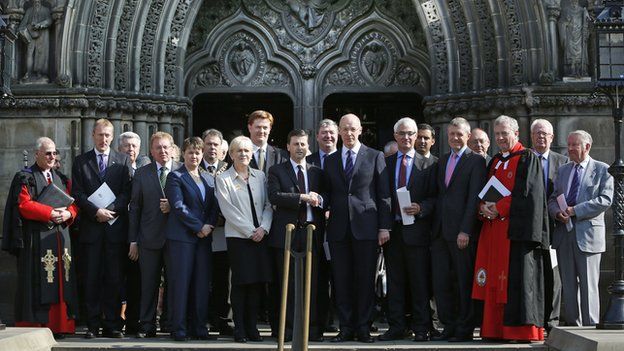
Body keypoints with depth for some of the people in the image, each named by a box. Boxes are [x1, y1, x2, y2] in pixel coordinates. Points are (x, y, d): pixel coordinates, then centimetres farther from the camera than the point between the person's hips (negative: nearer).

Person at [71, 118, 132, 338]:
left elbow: (127, 192, 2)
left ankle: (112, 325, 5)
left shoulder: (123, 161, 10)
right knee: (92, 279, 1)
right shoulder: (81, 162, 9)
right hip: (91, 227, 0)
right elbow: (77, 193, 2)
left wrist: (111, 210, -11)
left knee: (115, 279, 0)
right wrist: (96, 211, -11)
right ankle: (93, 325, 4)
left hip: (116, 227, 0)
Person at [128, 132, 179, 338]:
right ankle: (147, 325, 8)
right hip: (149, 238, 0)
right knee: (149, 284, 2)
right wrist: (133, 241, 2)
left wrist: (173, 207, -13)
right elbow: (134, 208, 6)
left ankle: (170, 322, 16)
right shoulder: (141, 174, 7)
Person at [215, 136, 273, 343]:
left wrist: (263, 228, -7)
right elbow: (228, 210, -7)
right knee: (241, 283, -4)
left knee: (258, 282, 1)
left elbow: (268, 205, 9)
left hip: (260, 236, 4)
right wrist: (250, 231, -11)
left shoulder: (260, 176, 12)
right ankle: (239, 329, 2)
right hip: (238, 237, -3)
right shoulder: (223, 179, 1)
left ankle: (251, 327, 10)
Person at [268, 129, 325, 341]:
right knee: (288, 284, 0)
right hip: (287, 233, -2)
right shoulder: (277, 171, 7)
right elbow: (274, 196, -9)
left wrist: (317, 199, -11)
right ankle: (288, 329, 4)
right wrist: (302, 197, -16)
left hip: (312, 233, 2)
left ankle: (313, 329, 4)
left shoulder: (317, 172, 17)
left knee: (312, 283, -1)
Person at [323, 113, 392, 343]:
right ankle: (346, 328, 9)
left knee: (365, 279, 0)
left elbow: (384, 194, 2)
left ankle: (363, 327, 6)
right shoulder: (330, 160, 15)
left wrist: (384, 227, -4)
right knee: (341, 280, 3)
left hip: (366, 227, -3)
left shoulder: (375, 157, 5)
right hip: (338, 228, 3)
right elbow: (327, 193, 16)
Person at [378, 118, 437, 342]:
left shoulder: (428, 164, 5)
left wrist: (420, 208, -17)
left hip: (416, 229, -3)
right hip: (392, 229, 3)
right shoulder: (386, 163, 12)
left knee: (419, 282, 0)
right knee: (394, 281, 6)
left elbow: (434, 197, 1)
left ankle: (420, 328, 5)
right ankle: (396, 327, 11)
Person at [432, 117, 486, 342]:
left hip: (461, 232, -6)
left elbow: (474, 198, -10)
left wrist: (465, 230, -17)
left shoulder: (476, 161, -3)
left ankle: (464, 329, 6)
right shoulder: (442, 161, 18)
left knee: (464, 283, 0)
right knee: (441, 283, 6)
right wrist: (434, 227, 8)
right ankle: (449, 327, 14)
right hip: (440, 231, 6)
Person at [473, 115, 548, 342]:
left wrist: (498, 208, -11)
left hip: (517, 229, -7)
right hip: (494, 229, 7)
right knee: (495, 280, 4)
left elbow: (528, 193, -11)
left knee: (518, 278, -9)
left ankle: (522, 330, -7)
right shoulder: (495, 162, 21)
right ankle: (496, 329, 6)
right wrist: (484, 207, -2)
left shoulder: (528, 159, -1)